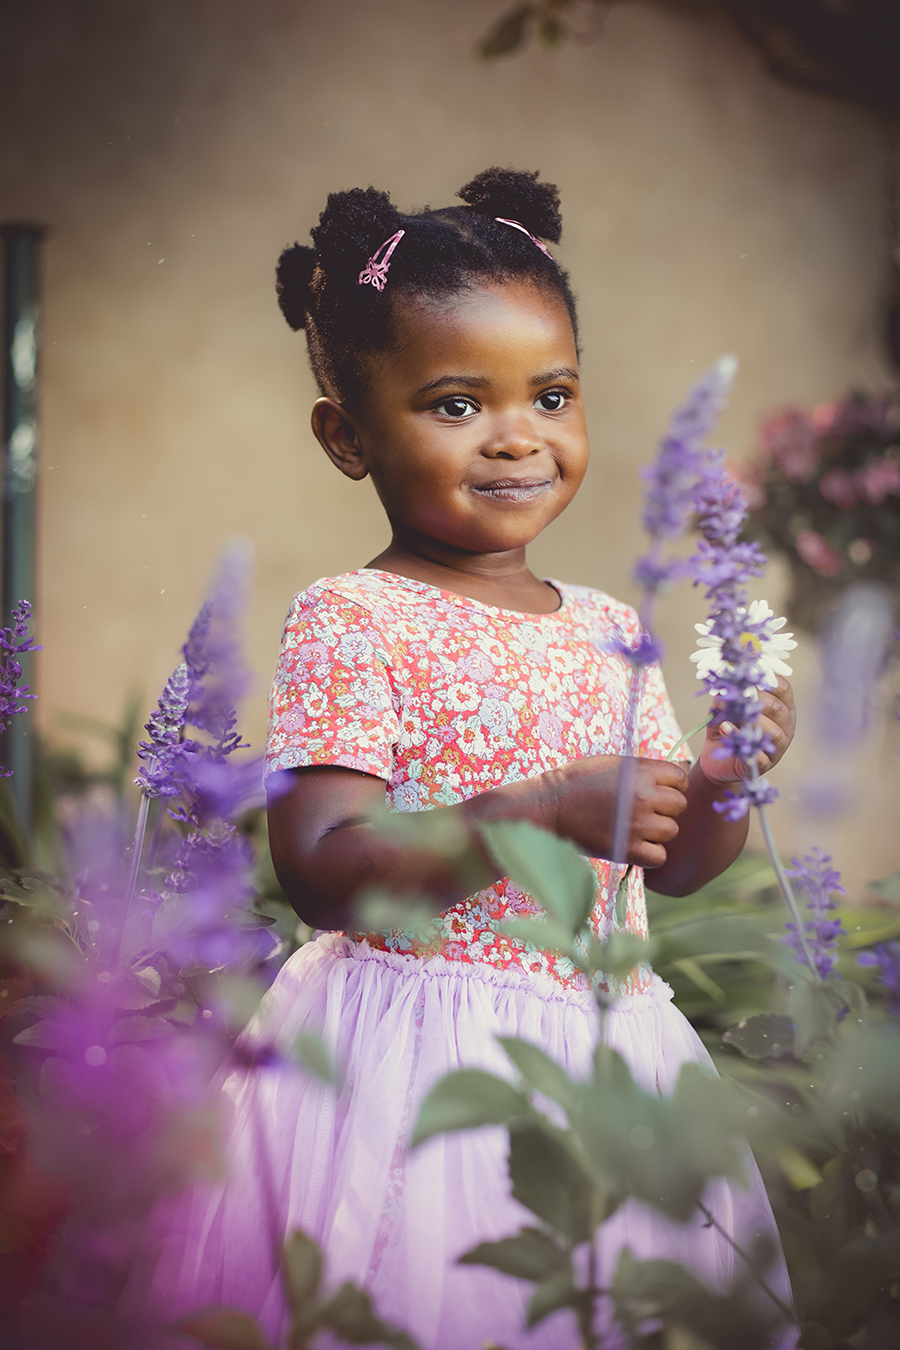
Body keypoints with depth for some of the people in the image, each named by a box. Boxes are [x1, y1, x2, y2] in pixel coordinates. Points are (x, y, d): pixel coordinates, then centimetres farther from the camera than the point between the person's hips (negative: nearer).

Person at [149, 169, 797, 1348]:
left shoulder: (609, 630, 9)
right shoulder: (355, 622, -10)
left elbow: (676, 868, 15)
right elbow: (321, 873, -20)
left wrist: (730, 776, -6)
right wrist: (545, 811, -26)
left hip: (601, 1049, 6)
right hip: (422, 1061, -6)